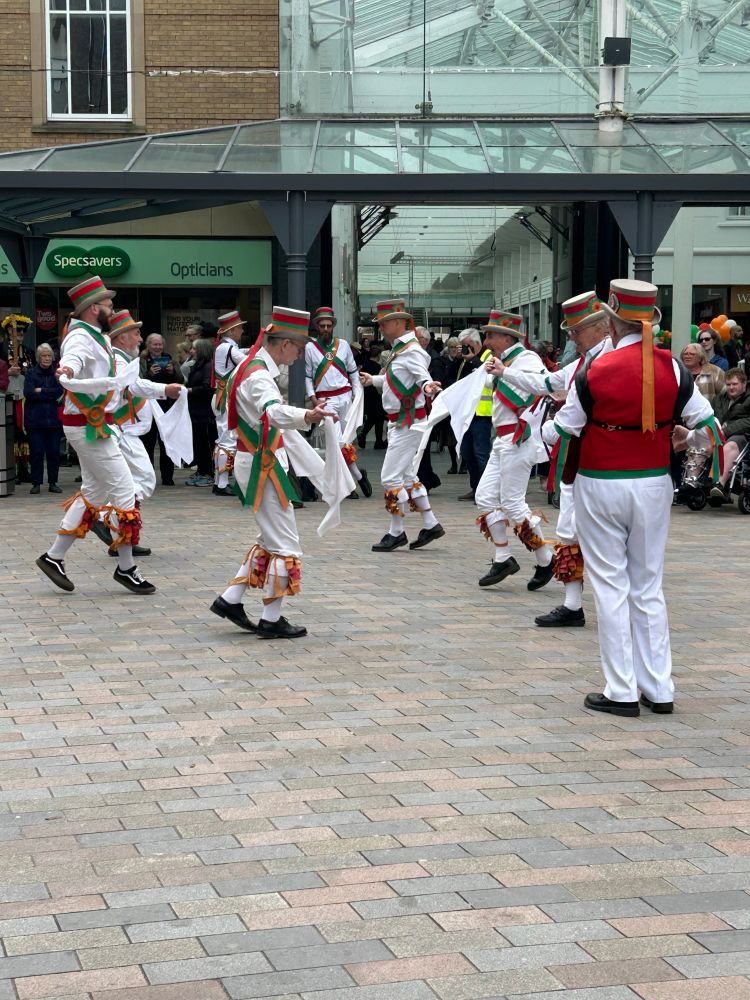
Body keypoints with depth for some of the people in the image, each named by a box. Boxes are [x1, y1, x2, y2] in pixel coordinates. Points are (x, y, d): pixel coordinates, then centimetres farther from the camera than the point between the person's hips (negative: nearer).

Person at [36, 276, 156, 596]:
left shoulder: (96, 336, 12)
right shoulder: (81, 338, -18)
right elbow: (67, 376, -36)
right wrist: (67, 373, -60)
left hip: (94, 425, 10)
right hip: (90, 427, -10)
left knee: (93, 493, 14)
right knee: (124, 491, -7)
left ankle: (54, 556, 18)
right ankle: (126, 568, 1)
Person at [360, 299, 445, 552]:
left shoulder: (412, 351, -19)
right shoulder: (398, 349, 12)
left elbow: (422, 375, -37)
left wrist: (427, 386, -57)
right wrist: (374, 380, 35)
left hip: (408, 423, -11)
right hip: (398, 422, 11)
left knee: (391, 476, -8)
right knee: (404, 475, 17)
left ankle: (396, 533, 2)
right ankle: (430, 524, 24)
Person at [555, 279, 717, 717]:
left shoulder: (595, 372, -14)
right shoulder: (673, 369, -4)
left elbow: (563, 433, -7)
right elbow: (709, 426, 0)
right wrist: (683, 439, 21)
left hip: (601, 487, -3)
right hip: (653, 485, 3)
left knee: (612, 589, 4)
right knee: (649, 587, 12)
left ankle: (622, 692, 6)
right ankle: (659, 689, 14)